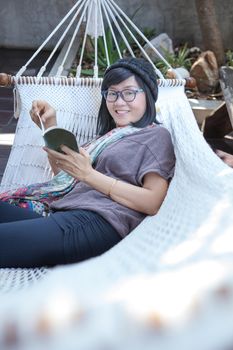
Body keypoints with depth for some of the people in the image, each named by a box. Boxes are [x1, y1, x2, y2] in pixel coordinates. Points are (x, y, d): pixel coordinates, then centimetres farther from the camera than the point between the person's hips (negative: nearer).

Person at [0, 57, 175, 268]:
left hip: (98, 223, -7)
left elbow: (152, 203, -7)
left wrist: (88, 174, -11)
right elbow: (64, 176, 26)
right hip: (66, 218, 7)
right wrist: (50, 127, 16)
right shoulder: (109, 135, 28)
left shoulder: (156, 135, 8)